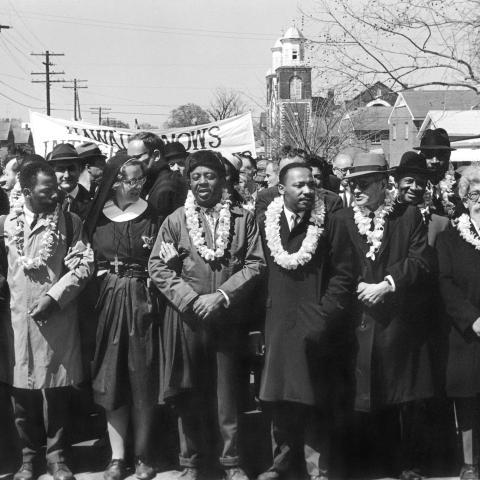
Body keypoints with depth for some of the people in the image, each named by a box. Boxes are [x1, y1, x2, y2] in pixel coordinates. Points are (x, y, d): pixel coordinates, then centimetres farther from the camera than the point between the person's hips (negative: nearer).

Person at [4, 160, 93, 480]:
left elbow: (84, 264, -4)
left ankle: (57, 454, 17)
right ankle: (28, 454, 20)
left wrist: (54, 296, -12)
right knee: (23, 389, 5)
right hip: (18, 317, 1)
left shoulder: (70, 222, 2)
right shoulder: (7, 223, 6)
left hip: (58, 318, -1)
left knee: (57, 388, 3)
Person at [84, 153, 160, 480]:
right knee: (112, 379, 6)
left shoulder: (151, 216, -1)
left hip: (142, 301, -2)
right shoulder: (97, 216, 3)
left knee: (142, 379, 4)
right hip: (107, 301, 2)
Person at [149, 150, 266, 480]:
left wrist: (222, 296, -13)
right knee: (190, 394, 7)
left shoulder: (243, 218, 3)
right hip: (187, 318, 1)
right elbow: (158, 267, 0)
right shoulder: (175, 221, 4)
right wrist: (191, 299, -11)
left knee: (227, 392, 5)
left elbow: (256, 264, -2)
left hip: (229, 318, 0)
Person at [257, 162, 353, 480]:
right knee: (278, 397, 10)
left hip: (314, 326, -3)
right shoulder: (267, 223, 5)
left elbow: (343, 274, -7)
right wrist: (261, 316, 3)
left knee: (313, 400, 0)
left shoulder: (330, 223, -5)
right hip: (277, 324, 4)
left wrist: (325, 317, -13)